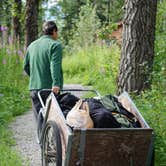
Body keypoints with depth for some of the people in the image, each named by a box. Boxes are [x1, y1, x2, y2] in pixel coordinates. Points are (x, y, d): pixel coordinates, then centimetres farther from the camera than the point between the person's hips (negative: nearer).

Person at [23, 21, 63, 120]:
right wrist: (56, 83, -26)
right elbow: (55, 65, -18)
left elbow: (26, 66, 20)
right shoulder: (55, 45, -5)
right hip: (50, 88, -5)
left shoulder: (32, 45, 16)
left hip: (34, 87, 5)